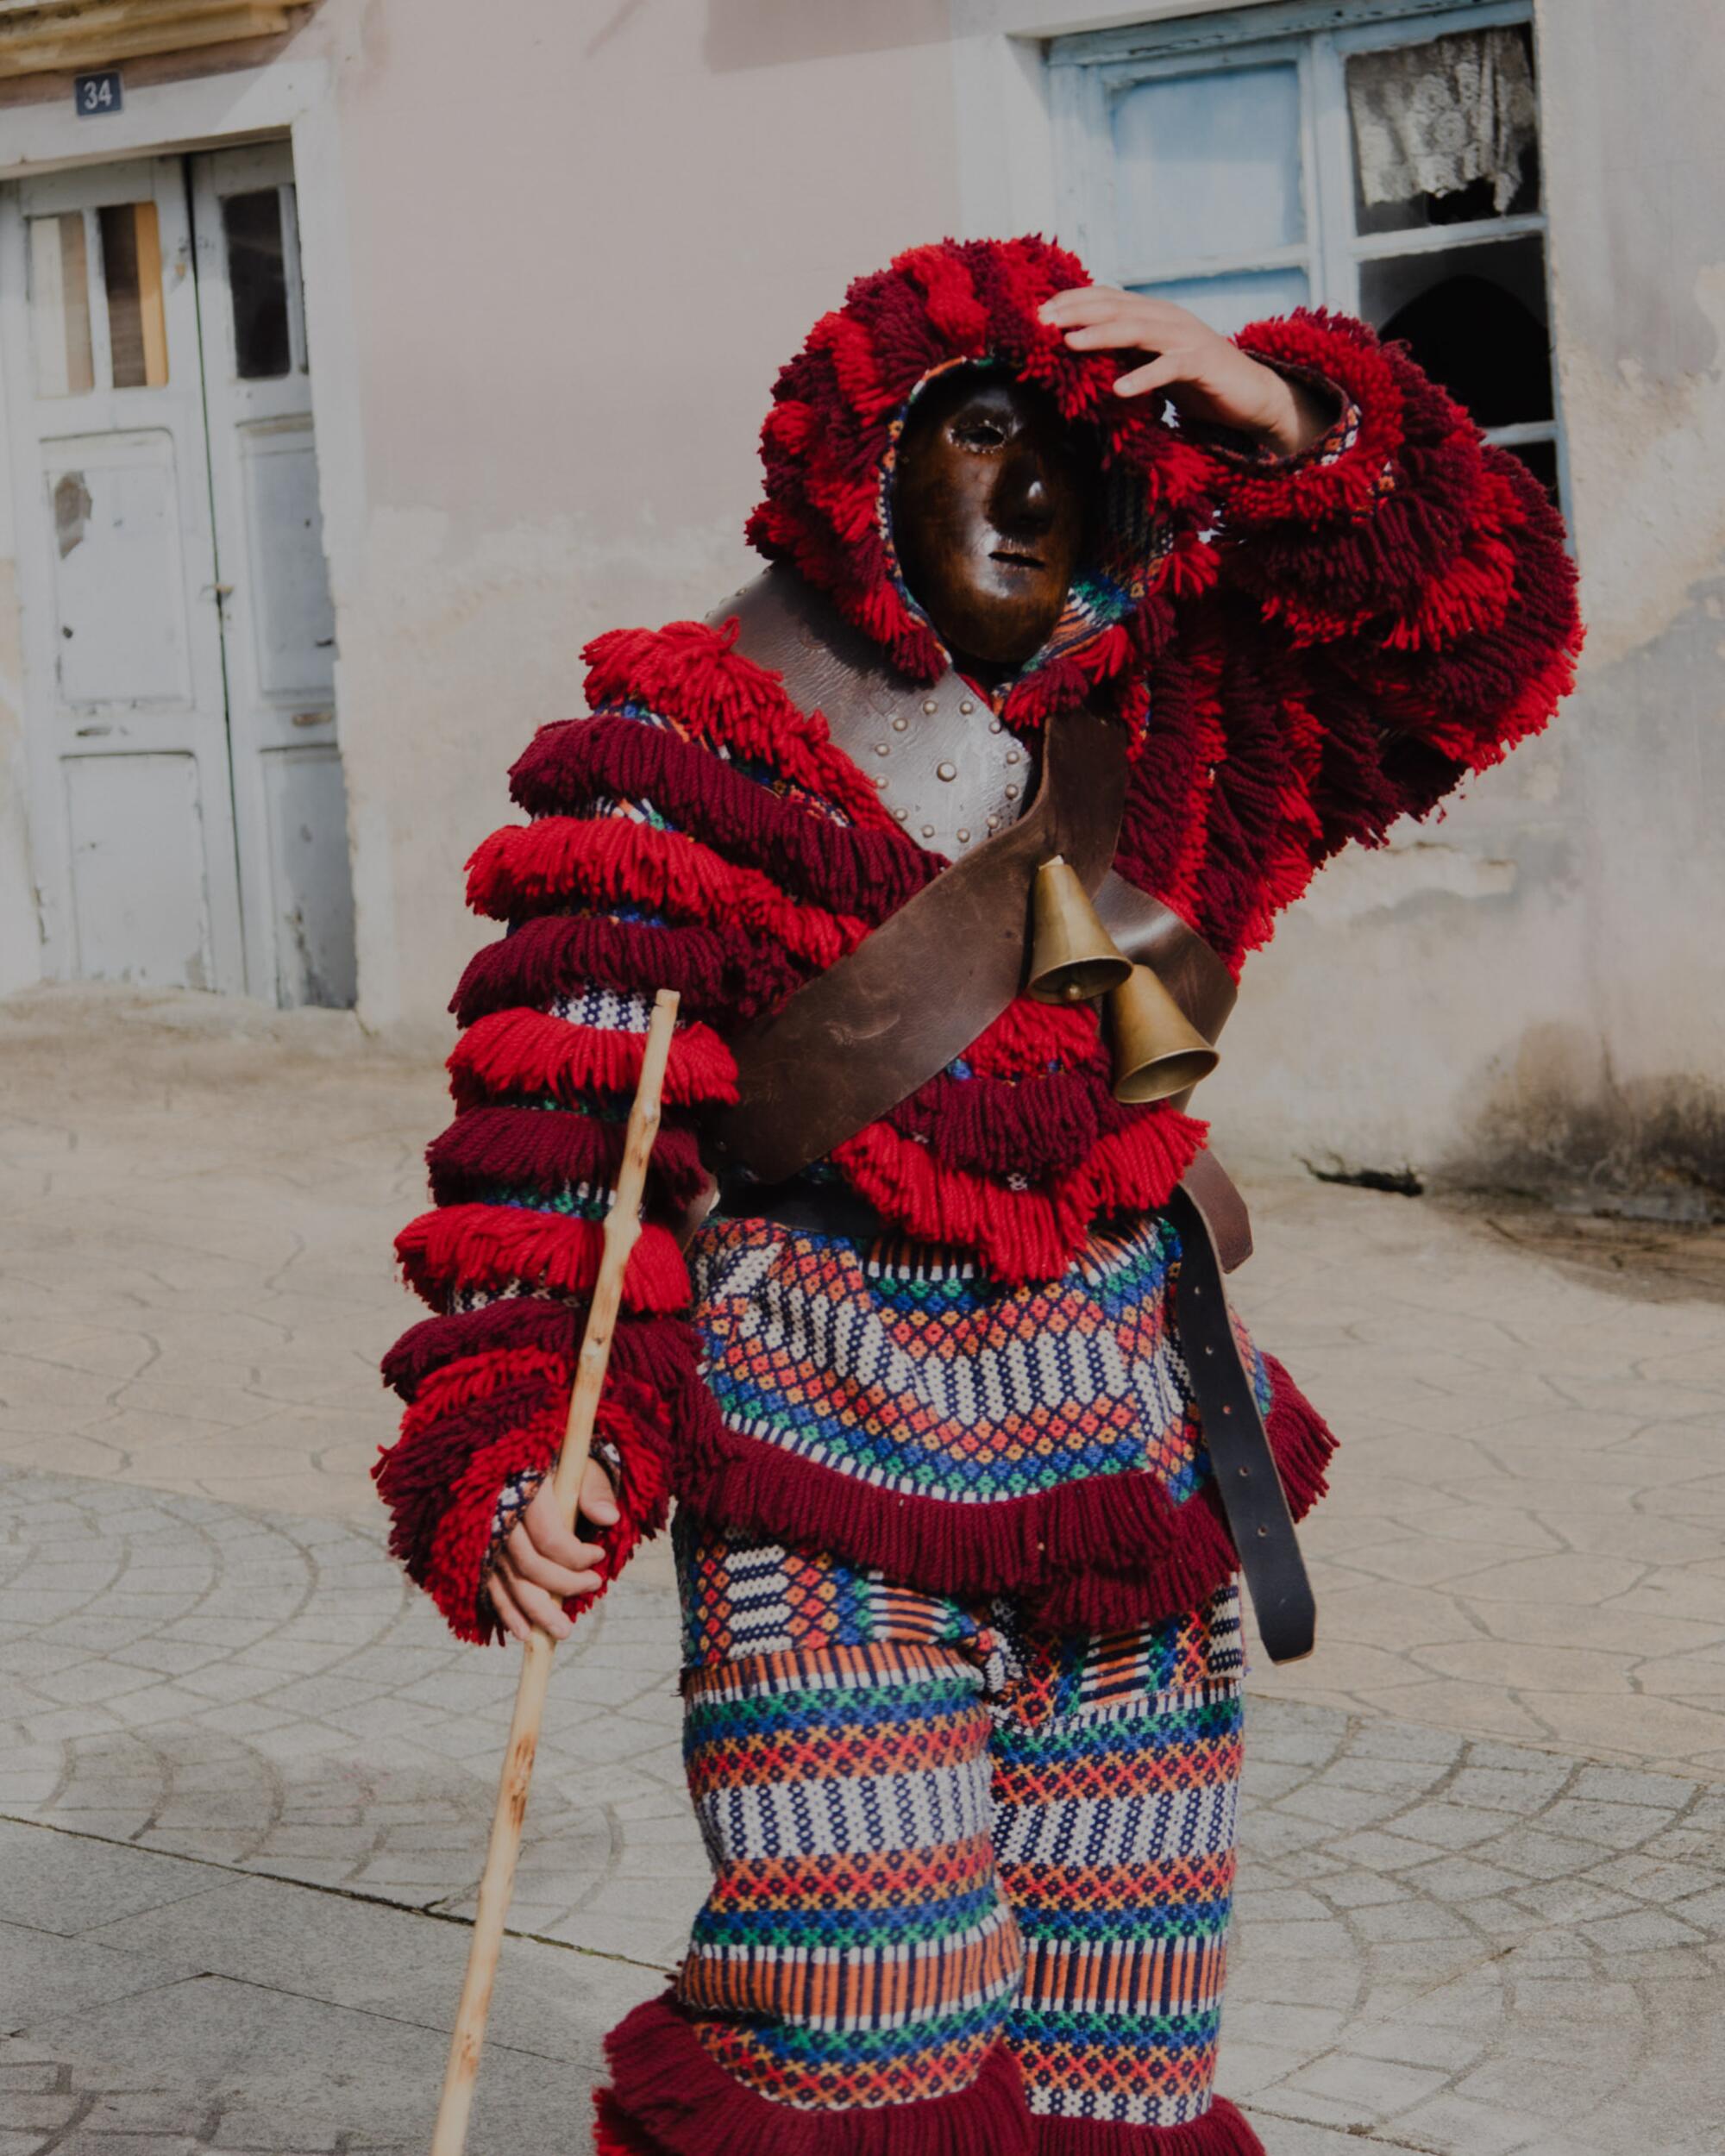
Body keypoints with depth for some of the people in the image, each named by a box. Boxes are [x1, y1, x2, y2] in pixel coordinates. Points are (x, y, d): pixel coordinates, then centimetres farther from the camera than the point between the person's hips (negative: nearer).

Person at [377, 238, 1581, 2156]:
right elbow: (562, 1125, -11)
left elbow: (1475, 636, 8)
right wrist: (526, 1457, -24)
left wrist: (1293, 429, -8)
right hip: (829, 1461, -5)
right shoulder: (690, 748, -4)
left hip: (1129, 1473, 5)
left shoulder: (1148, 726, 10)